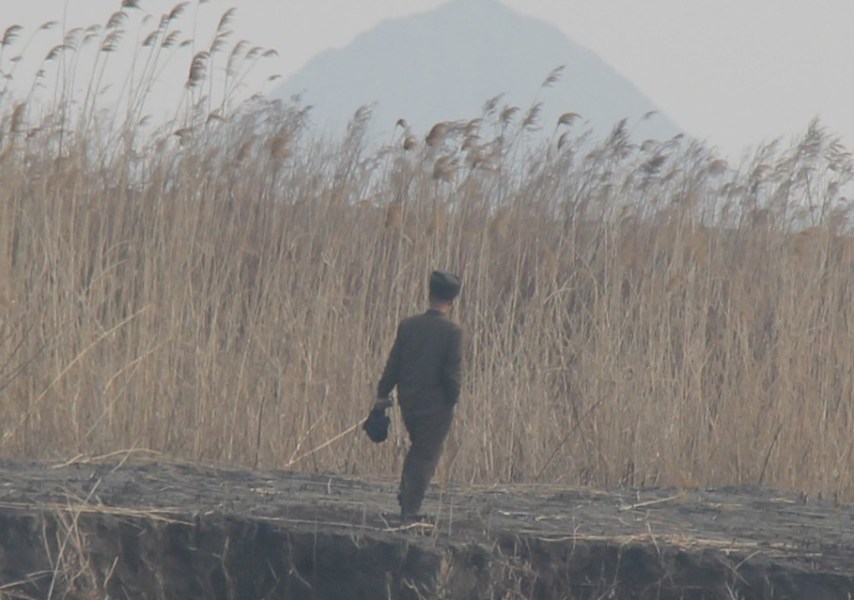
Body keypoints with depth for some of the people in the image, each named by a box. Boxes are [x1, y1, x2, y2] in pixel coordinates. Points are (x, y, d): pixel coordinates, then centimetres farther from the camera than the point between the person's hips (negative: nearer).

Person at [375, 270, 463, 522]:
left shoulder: (408, 325, -1)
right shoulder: (452, 332, -13)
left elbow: (393, 364, 3)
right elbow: (453, 373, -15)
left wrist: (383, 394, 12)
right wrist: (452, 399, 0)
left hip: (408, 400, 4)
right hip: (437, 404, -4)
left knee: (418, 448, 24)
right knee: (427, 455, 4)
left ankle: (406, 498, 20)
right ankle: (410, 508, 2)